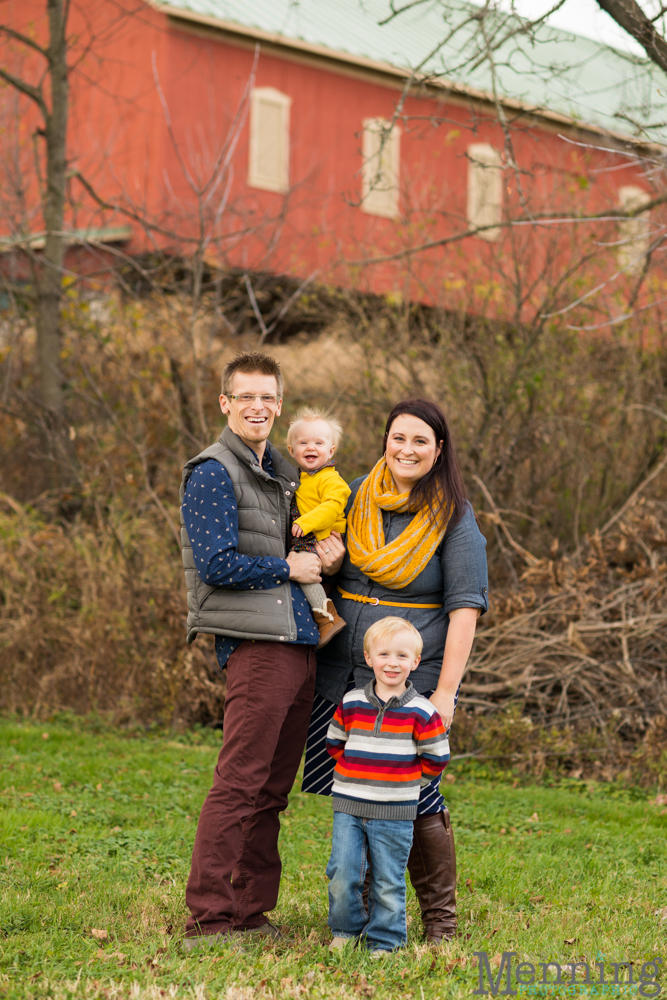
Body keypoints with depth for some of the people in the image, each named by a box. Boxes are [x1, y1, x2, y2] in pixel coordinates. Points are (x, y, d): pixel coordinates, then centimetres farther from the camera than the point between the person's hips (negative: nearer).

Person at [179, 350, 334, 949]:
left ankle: (251, 912, 16)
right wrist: (288, 568, -7)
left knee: (271, 789, 10)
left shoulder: (281, 474, 21)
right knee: (240, 783, -10)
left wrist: (322, 556, 10)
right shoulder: (214, 474, -7)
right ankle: (209, 920, -7)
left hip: (298, 642, 9)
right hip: (255, 644, -9)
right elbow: (216, 564, -15)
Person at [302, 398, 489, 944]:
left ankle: (440, 917, 9)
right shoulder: (356, 496, 9)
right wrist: (326, 553, -3)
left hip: (414, 679, -4)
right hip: (342, 675, 4)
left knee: (414, 797, -7)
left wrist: (445, 690, -16)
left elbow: (465, 608, -8)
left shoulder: (454, 518, -3)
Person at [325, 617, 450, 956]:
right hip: (349, 806, 2)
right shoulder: (351, 704, 2)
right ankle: (344, 931, 19)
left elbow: (436, 759, 2)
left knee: (387, 882, 3)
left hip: (394, 813, -2)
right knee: (342, 874, -1)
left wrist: (405, 780, 4)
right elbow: (335, 743, 16)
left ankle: (384, 941, 16)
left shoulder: (421, 712, -5)